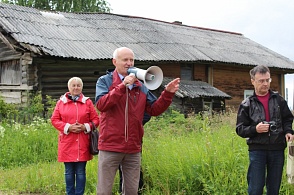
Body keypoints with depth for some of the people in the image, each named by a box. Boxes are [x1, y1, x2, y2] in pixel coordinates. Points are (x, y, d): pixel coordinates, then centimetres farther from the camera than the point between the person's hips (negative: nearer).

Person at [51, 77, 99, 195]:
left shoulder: (87, 102, 6)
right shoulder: (61, 102, 6)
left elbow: (95, 120, 6)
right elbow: (54, 120, 4)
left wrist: (86, 127, -11)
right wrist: (68, 127, -10)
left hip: (82, 144, 0)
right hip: (67, 143, 0)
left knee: (81, 172, 4)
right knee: (69, 172, 7)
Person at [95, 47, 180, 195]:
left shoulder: (140, 86, 12)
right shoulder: (105, 81, 1)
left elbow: (154, 109, 9)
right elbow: (100, 104, -16)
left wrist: (168, 94, -6)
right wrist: (122, 86, -22)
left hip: (133, 149, 4)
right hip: (110, 147, -4)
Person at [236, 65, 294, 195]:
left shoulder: (278, 100, 8)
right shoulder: (247, 104, 1)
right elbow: (240, 129, 1)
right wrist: (255, 129, -16)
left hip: (277, 150, 3)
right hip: (257, 150, -2)